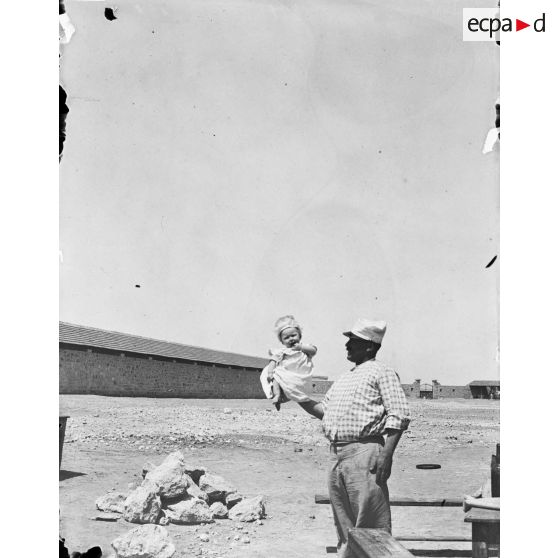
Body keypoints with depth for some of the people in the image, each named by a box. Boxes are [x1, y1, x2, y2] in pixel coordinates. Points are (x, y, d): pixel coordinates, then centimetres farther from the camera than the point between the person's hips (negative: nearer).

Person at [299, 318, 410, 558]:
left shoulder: (381, 372, -2)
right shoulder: (344, 379, 23)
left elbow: (399, 415, -10)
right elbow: (323, 410, 25)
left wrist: (386, 454, -19)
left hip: (364, 452, -8)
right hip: (336, 455, 8)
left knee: (369, 524, -6)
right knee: (343, 523, 14)